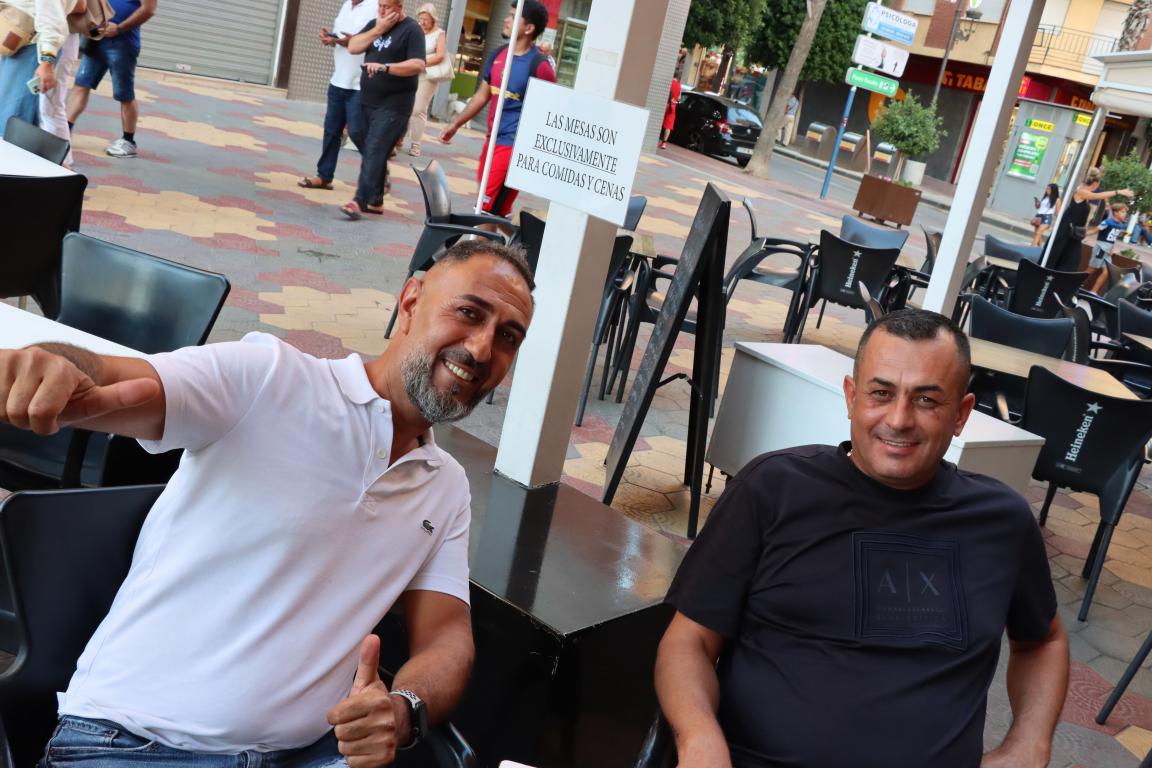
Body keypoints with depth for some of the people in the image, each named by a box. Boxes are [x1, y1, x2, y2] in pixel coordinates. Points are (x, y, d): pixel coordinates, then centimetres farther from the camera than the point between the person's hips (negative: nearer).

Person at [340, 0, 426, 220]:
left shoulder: (411, 30, -8)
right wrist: (378, 30, -7)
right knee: (372, 152, 11)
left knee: (374, 152, -15)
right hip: (368, 102, 7)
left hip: (393, 106, -7)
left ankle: (360, 201, -18)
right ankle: (375, 201, 19)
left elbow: (418, 65, -20)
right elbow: (353, 47, 3)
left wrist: (385, 67, -30)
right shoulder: (374, 24, 13)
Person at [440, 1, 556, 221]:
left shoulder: (539, 65, -13)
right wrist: (455, 124, 19)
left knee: (487, 209, -10)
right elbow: (483, 95, 20)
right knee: (496, 209, 13)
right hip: (492, 140, 8)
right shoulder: (498, 54, 10)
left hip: (516, 145, -8)